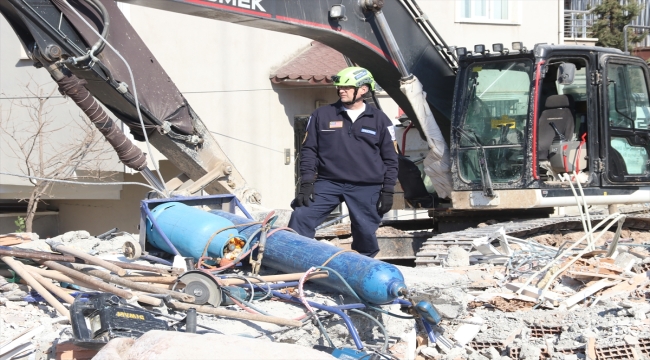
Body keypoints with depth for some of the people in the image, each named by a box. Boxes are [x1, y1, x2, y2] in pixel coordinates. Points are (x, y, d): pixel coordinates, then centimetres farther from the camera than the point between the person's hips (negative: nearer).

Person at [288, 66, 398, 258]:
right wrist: (306, 182, -3)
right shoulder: (322, 115, 6)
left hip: (366, 189, -1)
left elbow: (390, 159, 8)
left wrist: (388, 191, 1)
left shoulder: (379, 120, 6)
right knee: (301, 216, -15)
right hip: (328, 183, 1)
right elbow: (309, 149, 7)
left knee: (365, 233, 1)